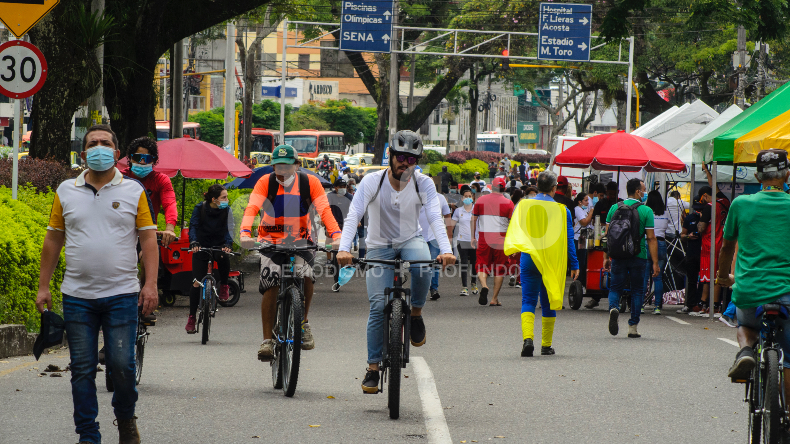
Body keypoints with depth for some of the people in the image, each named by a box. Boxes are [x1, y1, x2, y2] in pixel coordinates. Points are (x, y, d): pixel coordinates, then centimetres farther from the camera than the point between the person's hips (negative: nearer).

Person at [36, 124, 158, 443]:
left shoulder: (134, 192, 4)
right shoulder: (66, 192, 8)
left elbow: (148, 238, 3)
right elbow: (53, 240, 11)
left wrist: (151, 283, -7)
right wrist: (43, 286, 8)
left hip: (122, 294, -2)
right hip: (77, 296, 2)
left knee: (122, 365, -6)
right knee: (82, 369, 3)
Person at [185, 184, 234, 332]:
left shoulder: (226, 210, -8)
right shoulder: (200, 208, -10)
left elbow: (229, 228, -16)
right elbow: (193, 226, -17)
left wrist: (227, 244, -34)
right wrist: (194, 243, -36)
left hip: (219, 246, 0)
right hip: (201, 247, 0)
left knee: (224, 258, -37)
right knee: (197, 283, -6)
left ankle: (224, 287, -12)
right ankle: (191, 317, 4)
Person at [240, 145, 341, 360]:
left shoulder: (310, 183, -6)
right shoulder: (265, 183, -8)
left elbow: (324, 210, -16)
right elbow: (252, 208, -21)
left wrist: (336, 236, -34)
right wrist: (245, 233, -40)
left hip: (301, 241, 0)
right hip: (271, 242, 0)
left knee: (305, 276, -25)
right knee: (270, 287, -15)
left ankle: (303, 323, -1)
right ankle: (267, 341, -9)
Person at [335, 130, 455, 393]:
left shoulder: (423, 184, -12)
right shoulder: (372, 182, -16)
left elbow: (435, 218, -23)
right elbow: (353, 216, -25)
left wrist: (446, 250, -41)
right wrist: (344, 249, -42)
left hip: (411, 240, 1)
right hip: (379, 246, 0)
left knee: (423, 269, -35)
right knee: (378, 305, -13)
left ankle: (416, 314, -6)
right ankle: (373, 368, -3)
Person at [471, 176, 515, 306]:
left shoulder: (480, 200, 5)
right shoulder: (508, 203, 0)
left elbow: (473, 220, 8)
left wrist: (473, 237, 17)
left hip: (484, 237, 1)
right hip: (501, 238, -1)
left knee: (482, 266, 7)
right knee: (499, 269, 7)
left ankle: (484, 286, -23)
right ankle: (494, 299, 6)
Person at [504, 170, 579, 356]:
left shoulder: (524, 206, 0)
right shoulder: (562, 210, -3)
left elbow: (513, 233, 3)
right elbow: (569, 240, 0)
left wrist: (512, 250, 19)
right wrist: (574, 265, 5)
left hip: (529, 259, 0)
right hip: (553, 263, 0)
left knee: (528, 301, 0)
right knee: (549, 303, 11)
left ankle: (527, 338, -22)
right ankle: (546, 345, 16)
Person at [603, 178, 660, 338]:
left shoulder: (615, 208, 4)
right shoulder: (646, 211, -6)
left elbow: (607, 234, 5)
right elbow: (651, 238, -8)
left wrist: (606, 257, 11)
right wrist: (655, 262, -6)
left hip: (618, 255, 2)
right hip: (638, 257, -2)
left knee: (615, 287, 9)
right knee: (637, 290, 11)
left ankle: (613, 308, -23)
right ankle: (633, 327, 10)